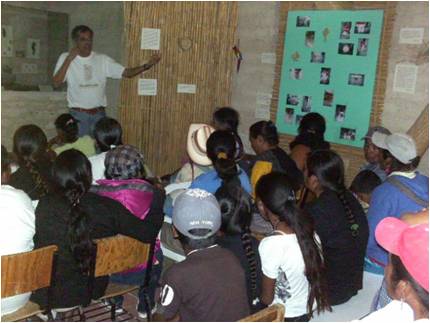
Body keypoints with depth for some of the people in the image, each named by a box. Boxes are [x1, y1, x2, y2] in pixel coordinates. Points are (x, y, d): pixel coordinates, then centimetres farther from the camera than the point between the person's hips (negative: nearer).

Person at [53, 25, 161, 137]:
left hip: (99, 114, 2)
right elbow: (56, 83, -13)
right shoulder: (66, 58, -1)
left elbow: (127, 72, -3)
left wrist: (147, 66, -19)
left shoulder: (102, 59, 3)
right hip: (78, 115, -2)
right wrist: (69, 59, -18)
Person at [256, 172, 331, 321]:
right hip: (310, 308, 6)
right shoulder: (308, 230, -9)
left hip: (287, 316, -6)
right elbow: (316, 271, 6)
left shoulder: (270, 245, -27)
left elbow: (267, 298, -16)